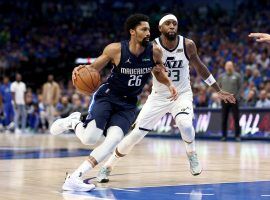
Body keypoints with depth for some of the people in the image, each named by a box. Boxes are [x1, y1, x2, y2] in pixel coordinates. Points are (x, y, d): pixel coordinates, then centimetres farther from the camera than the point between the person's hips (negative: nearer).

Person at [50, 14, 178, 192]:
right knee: (90, 139, -22)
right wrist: (81, 70, -26)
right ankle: (73, 122, 15)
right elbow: (93, 69, -3)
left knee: (114, 139, -23)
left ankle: (75, 177, -18)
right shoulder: (115, 49, -16)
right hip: (107, 96, -3)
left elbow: (159, 72, 13)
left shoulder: (154, 52, -8)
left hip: (128, 104, 3)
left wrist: (169, 84, -7)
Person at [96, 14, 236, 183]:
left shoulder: (188, 45, -12)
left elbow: (200, 67, 6)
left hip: (182, 95, 0)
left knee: (185, 125, -31)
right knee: (136, 135, -5)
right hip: (159, 97, 0)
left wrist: (219, 91, 10)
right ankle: (107, 167, 14)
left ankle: (192, 155, 0)